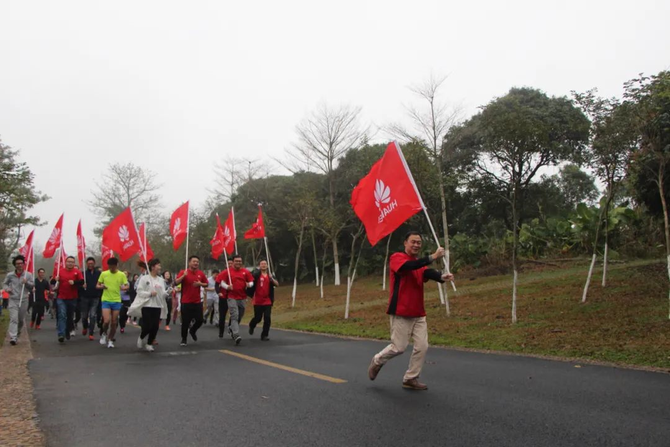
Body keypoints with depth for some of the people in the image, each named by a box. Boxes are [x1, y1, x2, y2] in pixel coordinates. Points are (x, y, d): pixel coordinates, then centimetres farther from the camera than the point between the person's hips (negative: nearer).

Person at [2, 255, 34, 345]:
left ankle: (17, 334, 38)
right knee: (13, 319, -14)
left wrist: (27, 282, -15)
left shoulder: (28, 275, 0)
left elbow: (33, 285, 4)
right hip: (13, 300, -1)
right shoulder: (10, 275, 0)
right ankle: (13, 338, -20)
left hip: (24, 300, 2)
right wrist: (7, 289, -7)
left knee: (21, 320, 14)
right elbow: (4, 283, 14)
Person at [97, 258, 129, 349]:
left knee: (114, 323, 5)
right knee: (106, 321, -14)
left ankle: (110, 340, 23)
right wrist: (101, 286, -17)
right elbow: (97, 286, 6)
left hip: (116, 301, 1)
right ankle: (104, 334, 17)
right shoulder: (103, 274, -1)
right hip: (106, 300, -1)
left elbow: (127, 286, -1)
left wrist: (124, 287, -25)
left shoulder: (122, 275, -2)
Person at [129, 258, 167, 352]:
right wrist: (150, 294, -17)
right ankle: (141, 337, 26)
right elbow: (139, 291, -7)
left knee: (155, 327, 1)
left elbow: (163, 293, 11)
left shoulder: (161, 280, 11)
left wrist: (167, 293, -10)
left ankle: (149, 344, 19)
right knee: (147, 326, -6)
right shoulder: (144, 278, -4)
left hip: (158, 306, 5)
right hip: (147, 305, -5)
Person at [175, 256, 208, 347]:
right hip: (186, 302, -3)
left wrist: (200, 284, -7)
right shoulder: (183, 272, -6)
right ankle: (184, 339, 17)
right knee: (185, 321, 0)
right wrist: (184, 275, -32)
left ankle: (192, 331, 36)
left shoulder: (201, 273, 4)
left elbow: (206, 284, 13)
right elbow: (177, 282, -19)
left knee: (200, 320, 5)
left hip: (197, 302, 3)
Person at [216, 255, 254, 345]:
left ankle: (231, 328, 41)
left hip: (242, 298, 4)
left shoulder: (245, 272, 6)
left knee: (240, 317, 14)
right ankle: (236, 336, -23)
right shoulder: (227, 271, -1)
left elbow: (251, 282, 12)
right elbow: (221, 281, 3)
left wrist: (249, 284, -11)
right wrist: (227, 287, -14)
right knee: (234, 316, -15)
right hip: (232, 298, -4)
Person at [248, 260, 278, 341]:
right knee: (258, 318, 6)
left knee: (267, 318, -5)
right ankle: (251, 326, 40)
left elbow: (277, 284, -1)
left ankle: (265, 335, 6)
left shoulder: (270, 275, 8)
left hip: (268, 301, 3)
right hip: (258, 301, -2)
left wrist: (272, 279, -17)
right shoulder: (256, 274, -3)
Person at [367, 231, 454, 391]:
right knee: (399, 347, -2)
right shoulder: (397, 257, -6)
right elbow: (408, 266, -30)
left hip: (418, 314, 7)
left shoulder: (420, 264, 13)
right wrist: (432, 257, -36)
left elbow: (428, 273, -10)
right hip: (400, 312, -7)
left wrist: (441, 276, -33)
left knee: (422, 346, 2)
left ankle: (411, 379, 16)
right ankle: (377, 361, 26)